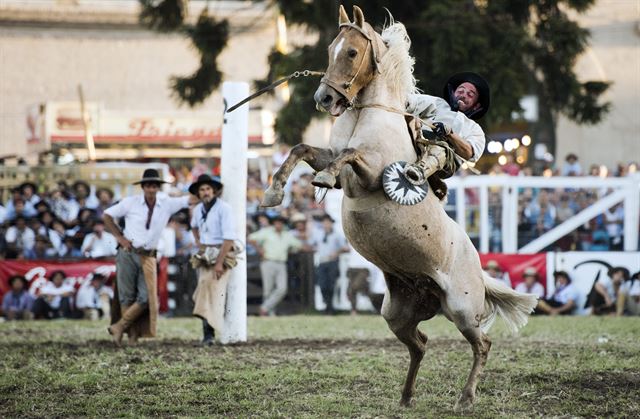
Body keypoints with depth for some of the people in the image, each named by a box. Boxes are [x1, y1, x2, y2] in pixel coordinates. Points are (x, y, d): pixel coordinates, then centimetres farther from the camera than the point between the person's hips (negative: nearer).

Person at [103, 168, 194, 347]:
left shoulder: (168, 204, 3)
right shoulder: (131, 202, -2)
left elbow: (190, 200, 5)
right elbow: (107, 216, 6)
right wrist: (120, 237, -1)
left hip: (148, 257, 2)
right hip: (128, 253, -2)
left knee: (146, 297, -7)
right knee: (127, 296, -2)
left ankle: (118, 327, 3)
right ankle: (132, 334, 5)